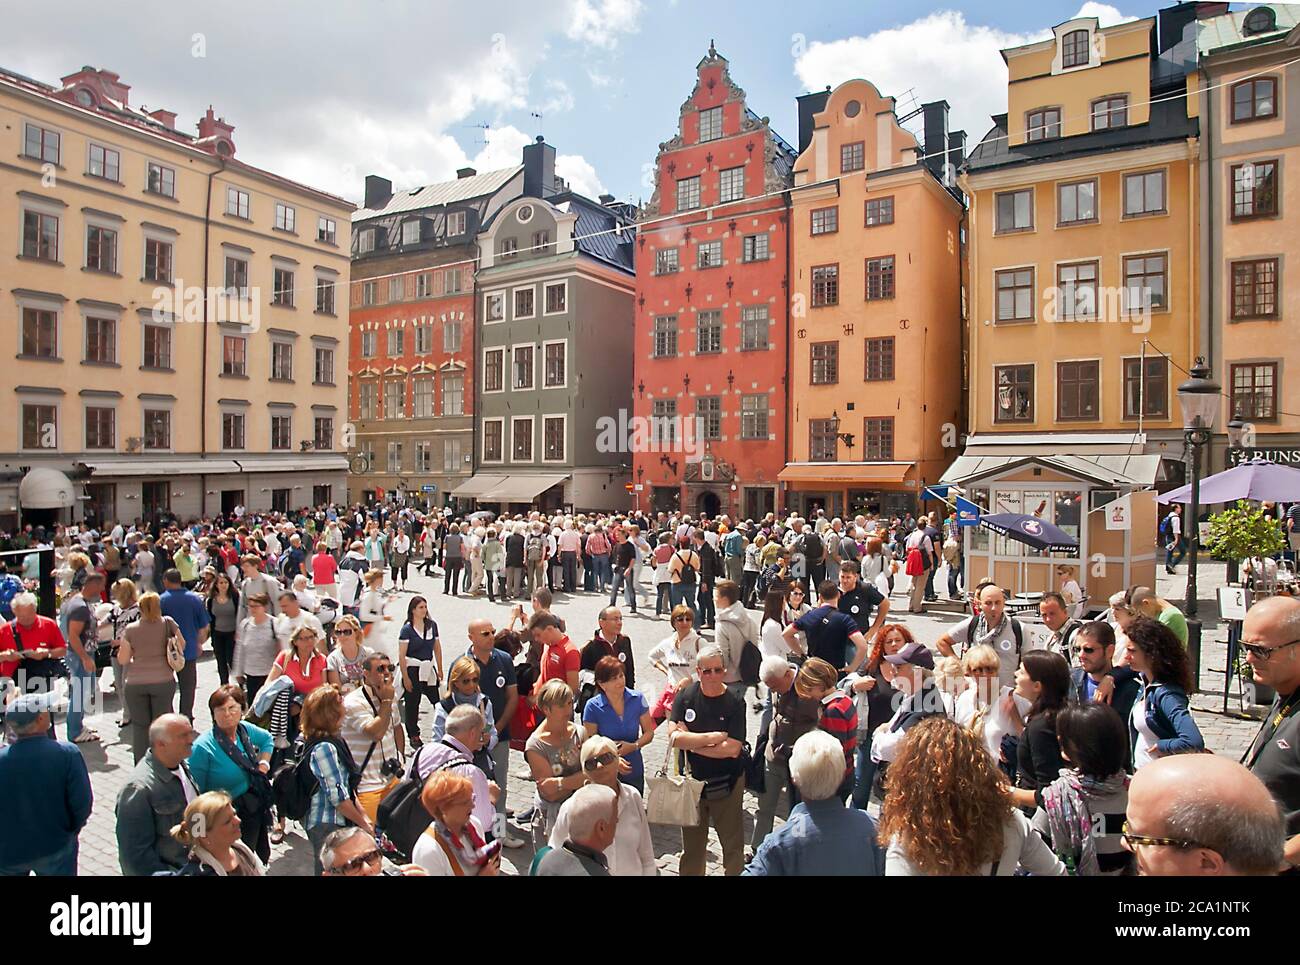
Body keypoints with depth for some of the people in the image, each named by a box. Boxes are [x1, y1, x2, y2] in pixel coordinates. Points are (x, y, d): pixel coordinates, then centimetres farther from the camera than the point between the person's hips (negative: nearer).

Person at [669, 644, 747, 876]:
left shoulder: (735, 703, -12)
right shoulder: (685, 697, -6)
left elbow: (732, 749, -20)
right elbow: (674, 738, -16)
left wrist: (691, 742, -16)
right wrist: (714, 737, -19)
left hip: (727, 784, -2)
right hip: (692, 780, 2)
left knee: (733, 845, 8)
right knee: (691, 844, 16)